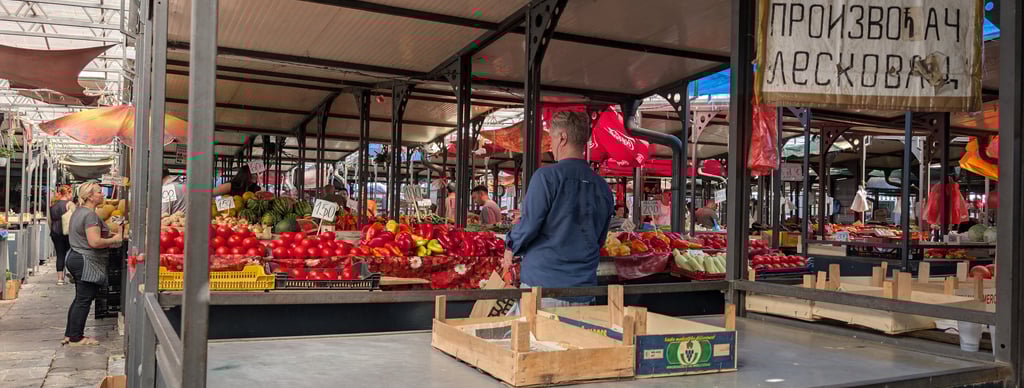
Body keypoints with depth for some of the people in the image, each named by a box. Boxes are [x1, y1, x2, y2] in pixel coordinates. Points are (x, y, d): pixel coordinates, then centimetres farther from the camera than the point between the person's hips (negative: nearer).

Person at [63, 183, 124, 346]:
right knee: (84, 301, -3)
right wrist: (114, 240, -12)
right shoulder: (90, 215, -19)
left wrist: (109, 238, 18)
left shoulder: (78, 211, 14)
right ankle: (76, 338, 4)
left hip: (75, 257, 11)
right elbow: (95, 242, -27)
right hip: (87, 262, -11)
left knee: (79, 299, 17)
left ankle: (70, 334, 23)